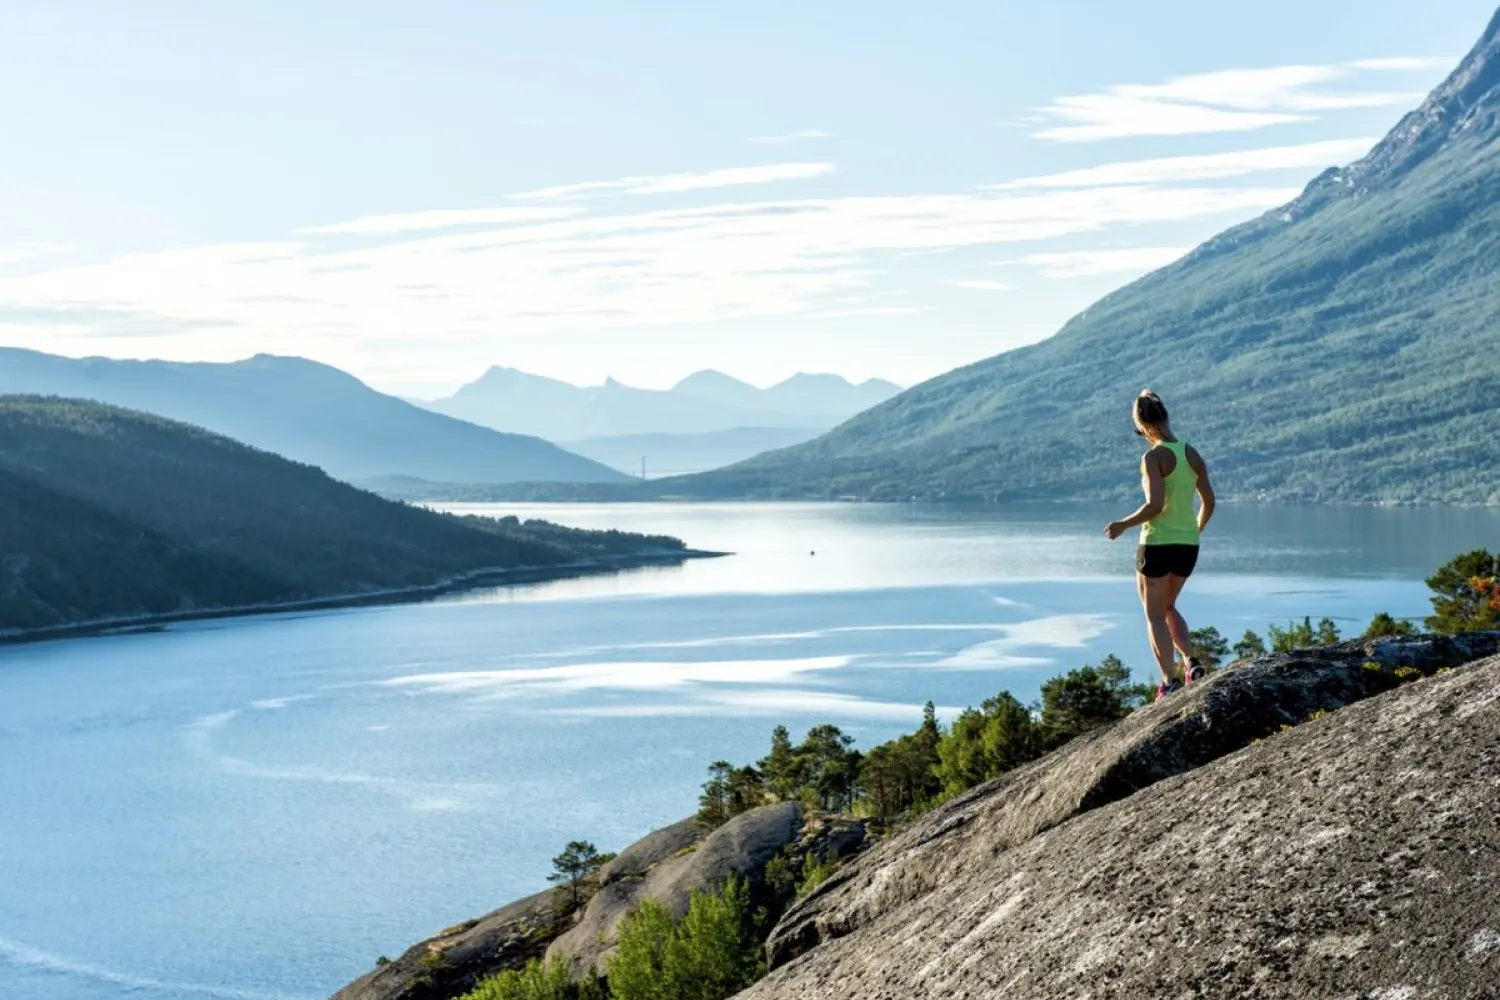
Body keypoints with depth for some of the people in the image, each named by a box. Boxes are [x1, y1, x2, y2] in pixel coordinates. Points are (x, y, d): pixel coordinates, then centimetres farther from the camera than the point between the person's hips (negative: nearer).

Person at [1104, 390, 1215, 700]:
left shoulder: (1154, 457, -15)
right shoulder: (1193, 455, 5)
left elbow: (1155, 504, -23)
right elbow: (1208, 502, 9)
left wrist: (1123, 524, -10)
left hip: (1157, 543, -6)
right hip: (1188, 545, 6)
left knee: (1154, 613, 6)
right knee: (1168, 607, 24)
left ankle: (1170, 681, -2)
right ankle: (1191, 662, 5)